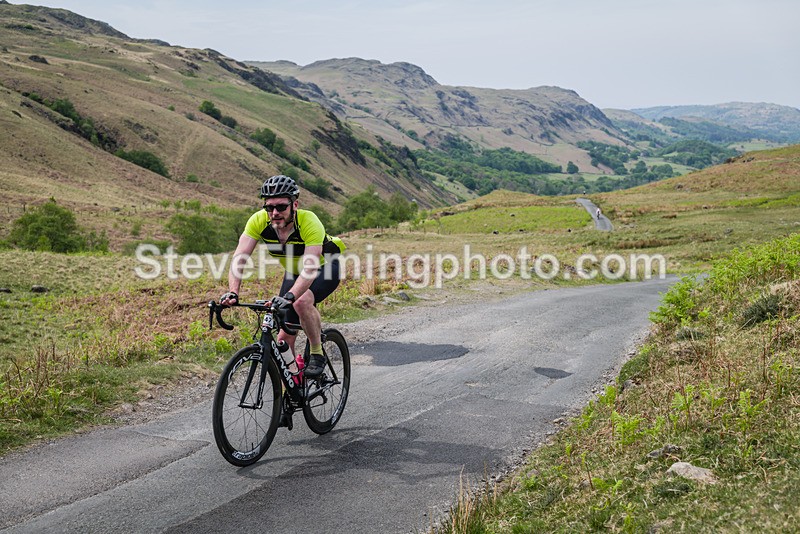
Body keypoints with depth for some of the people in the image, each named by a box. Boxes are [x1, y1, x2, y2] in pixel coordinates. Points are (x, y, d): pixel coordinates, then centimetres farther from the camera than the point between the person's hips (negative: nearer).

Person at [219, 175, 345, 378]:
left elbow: (311, 266, -45)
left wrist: (289, 296, -59)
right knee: (285, 336, -2)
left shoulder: (309, 222, -36)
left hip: (325, 268, -4)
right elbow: (239, 257, -29)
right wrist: (233, 292, -44)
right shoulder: (259, 220, -24)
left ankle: (317, 355, -13)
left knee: (302, 302, -35)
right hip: (294, 273, 5)